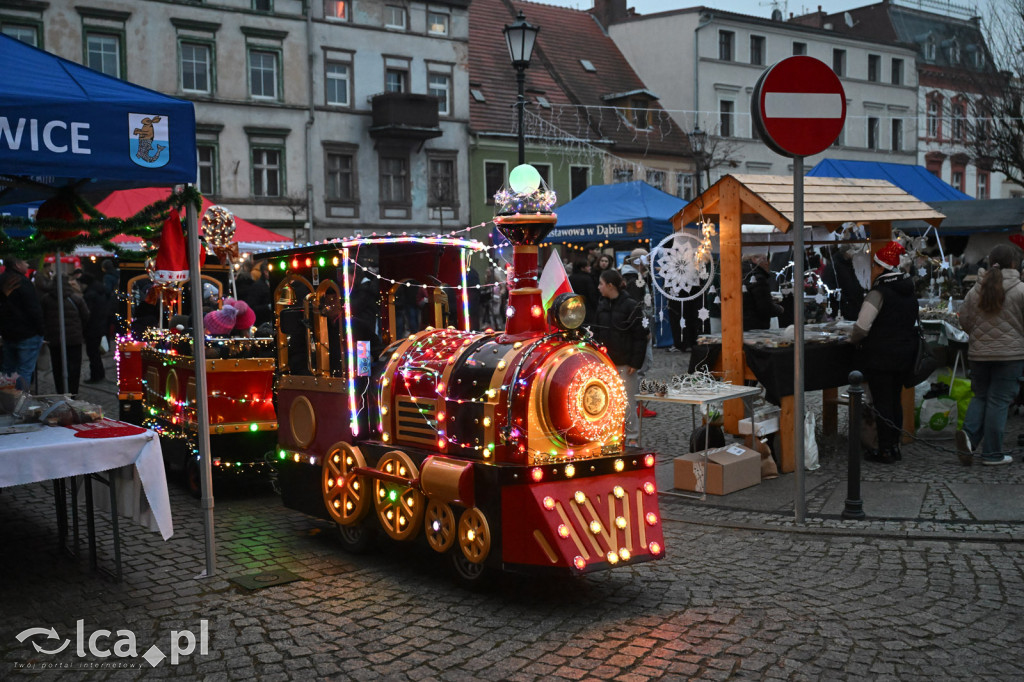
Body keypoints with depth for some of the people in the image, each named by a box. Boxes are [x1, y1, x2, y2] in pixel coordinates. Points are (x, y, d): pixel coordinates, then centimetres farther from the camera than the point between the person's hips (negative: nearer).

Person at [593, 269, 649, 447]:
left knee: (627, 400, -1)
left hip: (625, 363, -6)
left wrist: (635, 362, -15)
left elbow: (640, 337, -10)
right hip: (607, 362, 6)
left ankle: (632, 437, 9)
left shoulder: (631, 306, -9)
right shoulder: (602, 306, 10)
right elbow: (597, 333, 15)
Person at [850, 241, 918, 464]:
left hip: (880, 356, -8)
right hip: (905, 354, 8)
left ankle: (885, 450, 1)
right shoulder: (909, 293, 11)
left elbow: (862, 327, -21)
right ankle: (894, 446, 21)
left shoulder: (879, 293, -16)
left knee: (882, 402, -2)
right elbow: (913, 324, 19)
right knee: (895, 400, 15)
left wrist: (855, 340, -2)